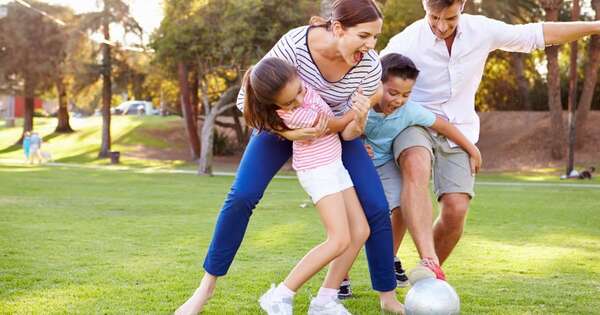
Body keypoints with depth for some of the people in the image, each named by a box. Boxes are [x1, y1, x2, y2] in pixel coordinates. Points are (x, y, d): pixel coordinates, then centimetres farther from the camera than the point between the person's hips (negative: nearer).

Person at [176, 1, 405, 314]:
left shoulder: (370, 65, -27)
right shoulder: (294, 44, -35)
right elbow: (246, 99, -26)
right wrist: (286, 132, -37)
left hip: (334, 130, 2)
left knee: (375, 208, -11)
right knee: (241, 196, -17)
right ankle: (207, 287, 0)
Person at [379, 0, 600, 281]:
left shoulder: (482, 31, -6)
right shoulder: (406, 42, -16)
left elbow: (538, 34, 4)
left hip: (459, 129, 3)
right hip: (415, 123, -3)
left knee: (456, 210, -12)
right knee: (416, 168, -37)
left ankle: (432, 275, 13)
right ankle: (428, 263, -46)